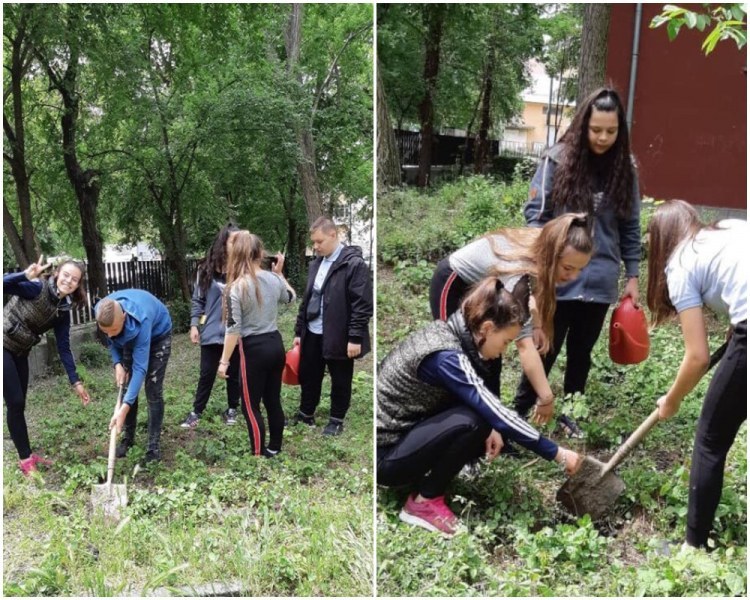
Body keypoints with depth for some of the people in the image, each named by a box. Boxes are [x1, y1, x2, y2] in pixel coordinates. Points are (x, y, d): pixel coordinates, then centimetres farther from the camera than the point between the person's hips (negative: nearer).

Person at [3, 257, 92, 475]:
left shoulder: (63, 311, -1)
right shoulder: (38, 288, -19)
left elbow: (63, 348, 2)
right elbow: (4, 285, -34)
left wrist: (75, 382, -1)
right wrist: (26, 276, -52)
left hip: (20, 352, 7)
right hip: (4, 346, -6)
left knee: (19, 404, 12)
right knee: (15, 403, -4)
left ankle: (27, 455, 23)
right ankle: (25, 460, 6)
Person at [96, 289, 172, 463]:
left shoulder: (140, 321, -45)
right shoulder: (103, 312, -30)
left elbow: (140, 368, -44)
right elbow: (111, 341, -6)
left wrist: (124, 409, -48)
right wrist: (117, 363, -24)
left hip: (158, 335, -5)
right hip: (130, 337, 5)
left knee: (153, 391, -10)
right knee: (126, 386, 3)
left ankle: (153, 444, -1)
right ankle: (128, 437, 18)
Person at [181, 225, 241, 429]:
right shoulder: (206, 269, -2)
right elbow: (197, 300, 4)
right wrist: (194, 324, -2)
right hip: (212, 332, 1)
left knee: (234, 373, 14)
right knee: (206, 374, 9)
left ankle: (232, 409, 32)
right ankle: (196, 411, 24)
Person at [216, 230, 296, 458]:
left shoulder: (236, 287, -16)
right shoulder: (274, 279, 0)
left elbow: (233, 328, -16)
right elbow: (290, 298, 22)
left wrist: (224, 361, -9)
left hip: (254, 349, -6)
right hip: (276, 344, 6)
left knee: (251, 407, 6)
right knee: (273, 400, 17)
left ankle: (259, 455, 10)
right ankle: (274, 448, 30)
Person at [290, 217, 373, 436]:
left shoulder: (354, 264, -12)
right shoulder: (316, 264, 11)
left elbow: (363, 304, -15)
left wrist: (355, 337, -19)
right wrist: (299, 331, 15)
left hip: (339, 336, -7)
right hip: (313, 334, 7)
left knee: (340, 381, 9)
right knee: (308, 376, 16)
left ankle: (337, 420, 25)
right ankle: (306, 414, 34)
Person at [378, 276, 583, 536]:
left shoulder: (449, 332, -1)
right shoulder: (445, 356, -28)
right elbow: (498, 414, -29)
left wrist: (489, 426, -8)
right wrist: (558, 454, -22)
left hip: (405, 433, 9)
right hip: (384, 455, -9)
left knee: (491, 434, 0)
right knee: (470, 422, -27)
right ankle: (424, 501, -9)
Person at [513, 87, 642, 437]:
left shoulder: (624, 170, 3)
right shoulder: (558, 159, -6)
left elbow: (630, 228, 8)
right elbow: (535, 213, -5)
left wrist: (632, 276, 7)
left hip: (600, 281, 3)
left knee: (581, 351, 15)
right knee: (546, 349, 5)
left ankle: (571, 414, 31)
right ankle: (520, 411, 21)